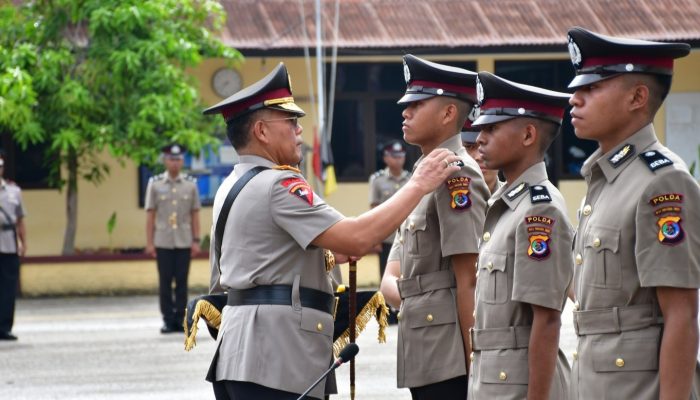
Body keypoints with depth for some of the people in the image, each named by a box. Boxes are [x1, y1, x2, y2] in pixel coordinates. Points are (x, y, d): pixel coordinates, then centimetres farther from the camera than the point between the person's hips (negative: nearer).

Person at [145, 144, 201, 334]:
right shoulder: (155, 184, 2)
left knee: (182, 282, 1)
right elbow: (150, 215, 2)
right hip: (163, 243, -1)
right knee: (165, 282, 0)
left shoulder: (190, 184, 5)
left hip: (184, 242, 1)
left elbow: (195, 215, 6)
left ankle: (180, 320, 6)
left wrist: (196, 241, 0)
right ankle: (168, 321, 5)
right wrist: (149, 243, -3)